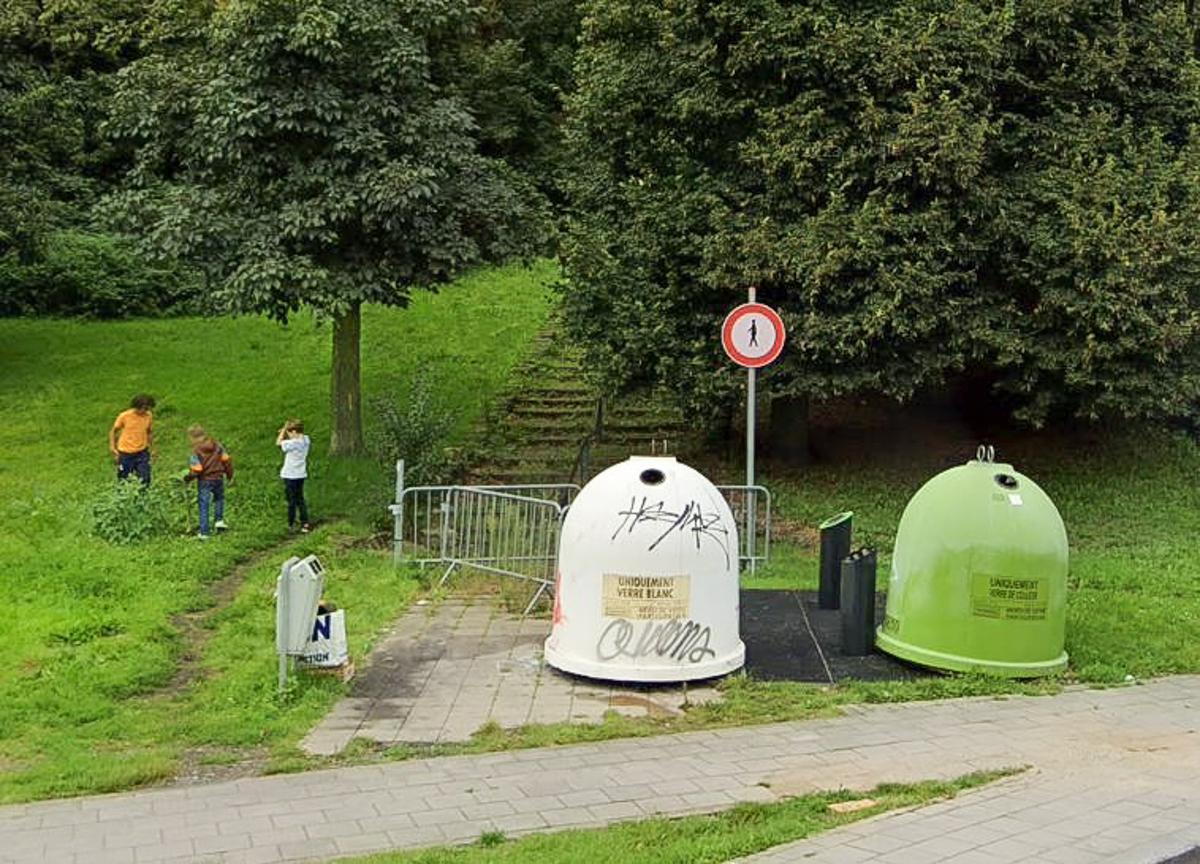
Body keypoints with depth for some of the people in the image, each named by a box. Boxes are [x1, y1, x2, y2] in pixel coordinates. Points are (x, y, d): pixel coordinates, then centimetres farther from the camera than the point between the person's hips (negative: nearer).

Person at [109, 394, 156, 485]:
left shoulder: (149, 416, -5)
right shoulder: (124, 416, -13)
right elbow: (113, 431, -1)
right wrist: (112, 447, -10)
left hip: (142, 453, 2)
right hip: (125, 454, -2)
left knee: (145, 480, -4)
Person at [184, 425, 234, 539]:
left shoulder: (196, 450, -18)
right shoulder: (216, 445, -4)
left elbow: (196, 470, -19)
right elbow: (226, 459, -1)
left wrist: (188, 477, -1)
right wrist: (230, 474, 11)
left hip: (204, 480, -4)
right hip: (218, 478, 4)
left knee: (203, 506, 5)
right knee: (219, 498, 30)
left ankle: (204, 533, 7)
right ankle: (219, 520, 19)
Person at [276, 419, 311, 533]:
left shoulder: (293, 443, -24)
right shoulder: (306, 440, -2)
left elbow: (278, 443, -15)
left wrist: (284, 430, -8)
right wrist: (285, 432, 2)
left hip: (290, 476, -7)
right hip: (301, 475, 7)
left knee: (291, 500, 5)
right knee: (300, 499, 16)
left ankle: (291, 524, 15)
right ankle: (305, 523, 10)